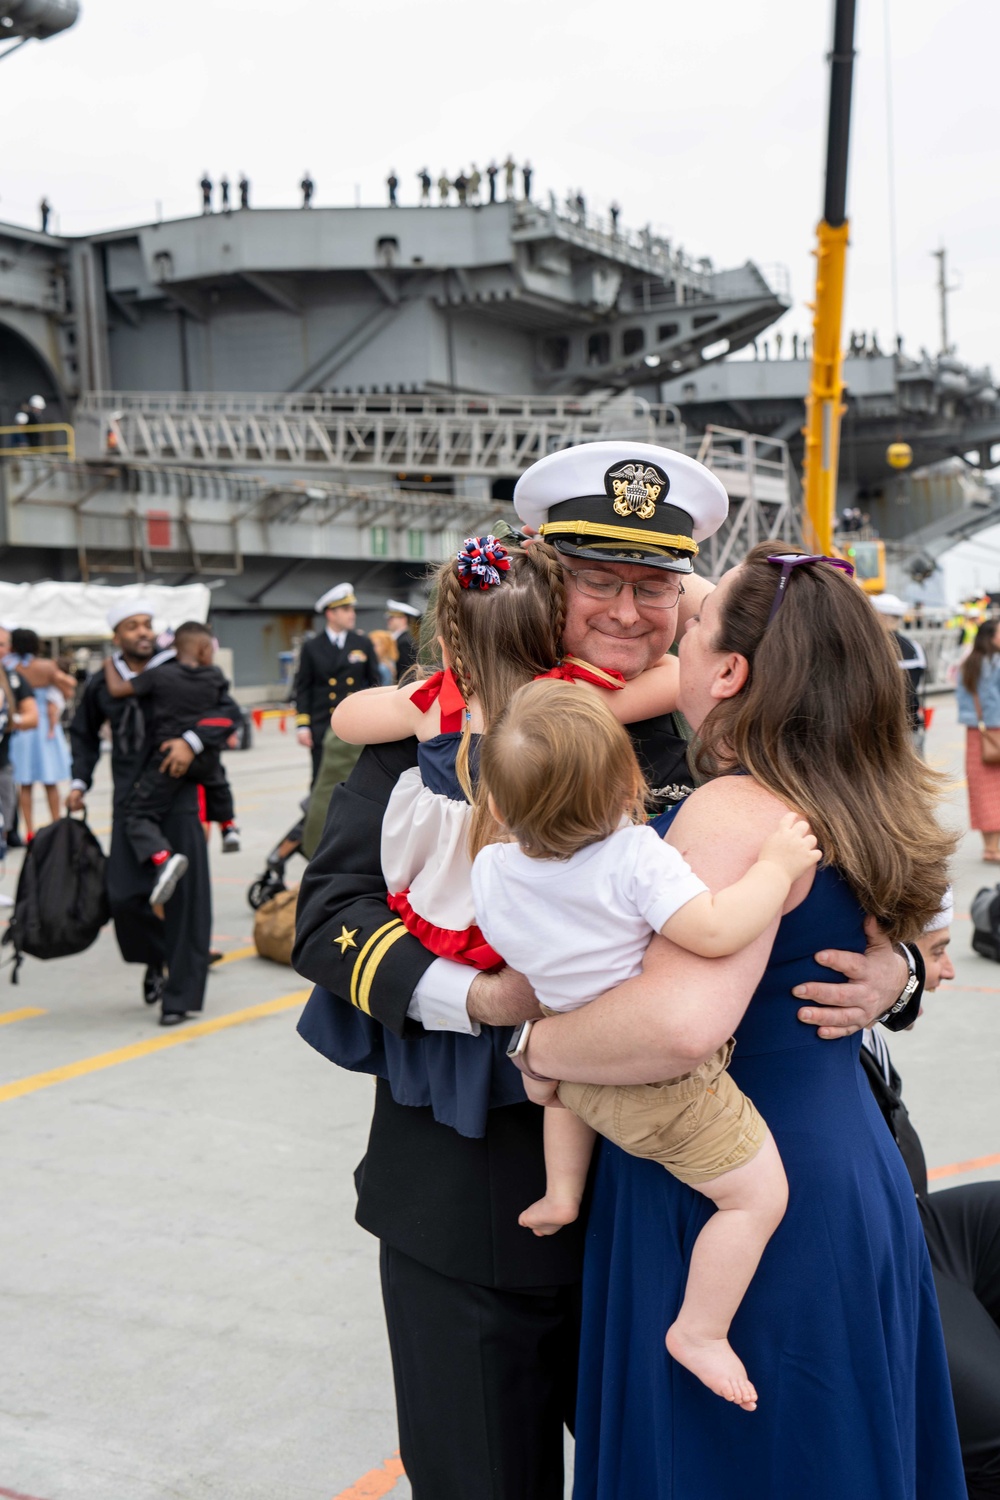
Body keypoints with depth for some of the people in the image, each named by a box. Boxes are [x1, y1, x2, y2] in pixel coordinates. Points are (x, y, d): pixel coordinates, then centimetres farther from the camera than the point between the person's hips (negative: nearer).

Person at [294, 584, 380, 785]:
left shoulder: (363, 644, 7)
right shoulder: (312, 648, 4)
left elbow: (375, 683, 9)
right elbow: (303, 690, 3)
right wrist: (303, 726, -5)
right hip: (323, 729, -1)